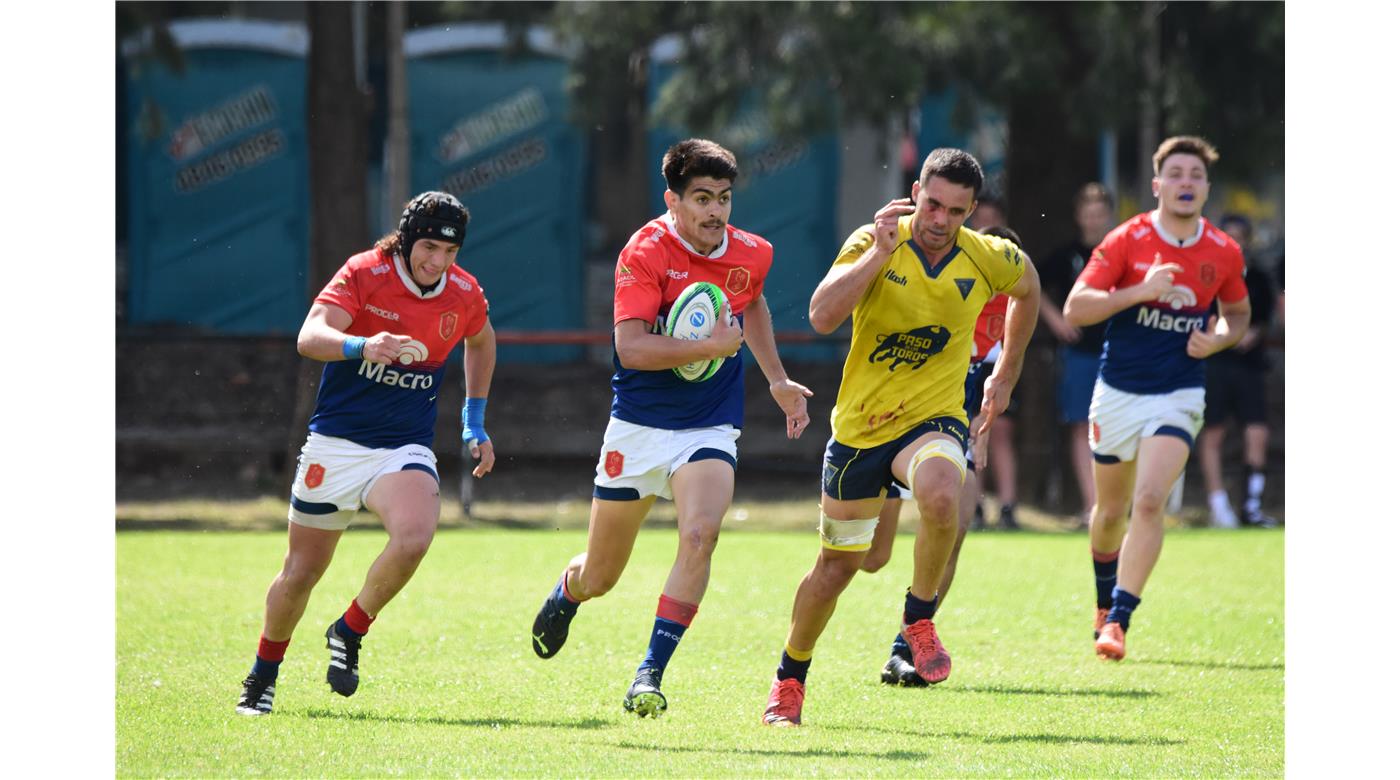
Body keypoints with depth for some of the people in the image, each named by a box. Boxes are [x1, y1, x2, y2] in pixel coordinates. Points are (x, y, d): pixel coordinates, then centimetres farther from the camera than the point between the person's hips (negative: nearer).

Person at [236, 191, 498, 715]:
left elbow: (482, 341, 23)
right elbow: (310, 337, -28)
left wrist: (474, 422, 19)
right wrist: (362, 347, -48)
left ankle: (349, 633, -5)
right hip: (335, 443, -2)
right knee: (300, 574, 5)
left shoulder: (464, 294, -1)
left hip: (405, 450, 2)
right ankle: (263, 674, 32)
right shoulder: (364, 274, -13)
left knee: (414, 536, -29)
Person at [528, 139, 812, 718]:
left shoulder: (752, 255, 1)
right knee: (600, 577, 9)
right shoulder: (645, 253, -15)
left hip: (710, 429, 2)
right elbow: (632, 347, -25)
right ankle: (565, 593, 49)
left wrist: (777, 380, 25)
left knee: (700, 536, -27)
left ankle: (650, 674, -23)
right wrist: (713, 346, -28)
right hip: (638, 427, -2)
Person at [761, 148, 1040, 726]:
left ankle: (919, 618, -10)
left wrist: (1007, 374, 21)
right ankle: (789, 679, 35)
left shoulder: (990, 259, -7)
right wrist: (880, 251, -31)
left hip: (934, 418, 0)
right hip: (859, 424, 0)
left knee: (940, 494, -36)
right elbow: (822, 316, -26)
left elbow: (1028, 288, 18)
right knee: (837, 565, 10)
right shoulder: (874, 243, -13)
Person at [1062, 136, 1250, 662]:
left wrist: (1217, 338, -6)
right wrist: (1141, 290, -25)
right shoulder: (1126, 240, -9)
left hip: (1178, 396, 0)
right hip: (1118, 393, 1)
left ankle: (1117, 621, -19)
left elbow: (1237, 313, 17)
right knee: (1111, 512, 13)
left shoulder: (1224, 253, -2)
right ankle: (1105, 603, 40)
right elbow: (1075, 308, -13)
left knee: (1149, 501, -21)